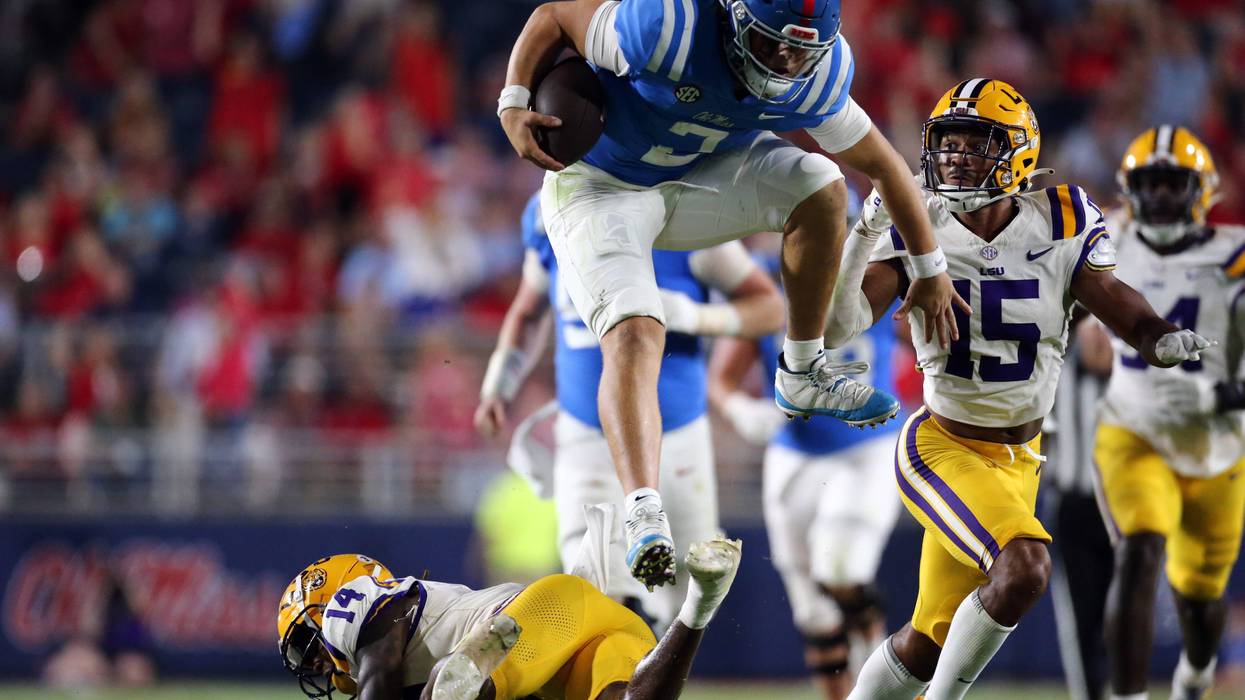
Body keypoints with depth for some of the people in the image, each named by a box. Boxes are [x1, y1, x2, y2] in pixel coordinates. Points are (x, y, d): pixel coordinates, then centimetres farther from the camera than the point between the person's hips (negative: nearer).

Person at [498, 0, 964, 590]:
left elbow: (881, 163, 0)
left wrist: (930, 268, 7)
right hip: (601, 187, -5)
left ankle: (801, 375, 2)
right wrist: (514, 104, -31)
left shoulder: (818, 77, -15)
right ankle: (643, 516, -34)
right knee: (634, 335, -25)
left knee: (819, 187, -14)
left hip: (694, 178, 5)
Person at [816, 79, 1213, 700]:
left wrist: (1164, 341, -31)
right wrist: (866, 231, -32)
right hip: (942, 447, -4)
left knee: (927, 643, 11)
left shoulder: (1061, 225, -6)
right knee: (1023, 568, -29)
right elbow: (835, 327, -20)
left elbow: (1124, 311, -8)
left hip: (1018, 460, 4)